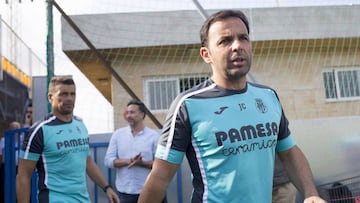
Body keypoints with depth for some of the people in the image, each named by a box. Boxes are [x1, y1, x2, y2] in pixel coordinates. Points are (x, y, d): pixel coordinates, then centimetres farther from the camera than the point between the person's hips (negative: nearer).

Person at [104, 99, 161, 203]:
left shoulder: (154, 135, -2)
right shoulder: (118, 134, 4)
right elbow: (108, 160, -1)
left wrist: (142, 163, -20)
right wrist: (129, 161, -16)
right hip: (124, 191, 2)